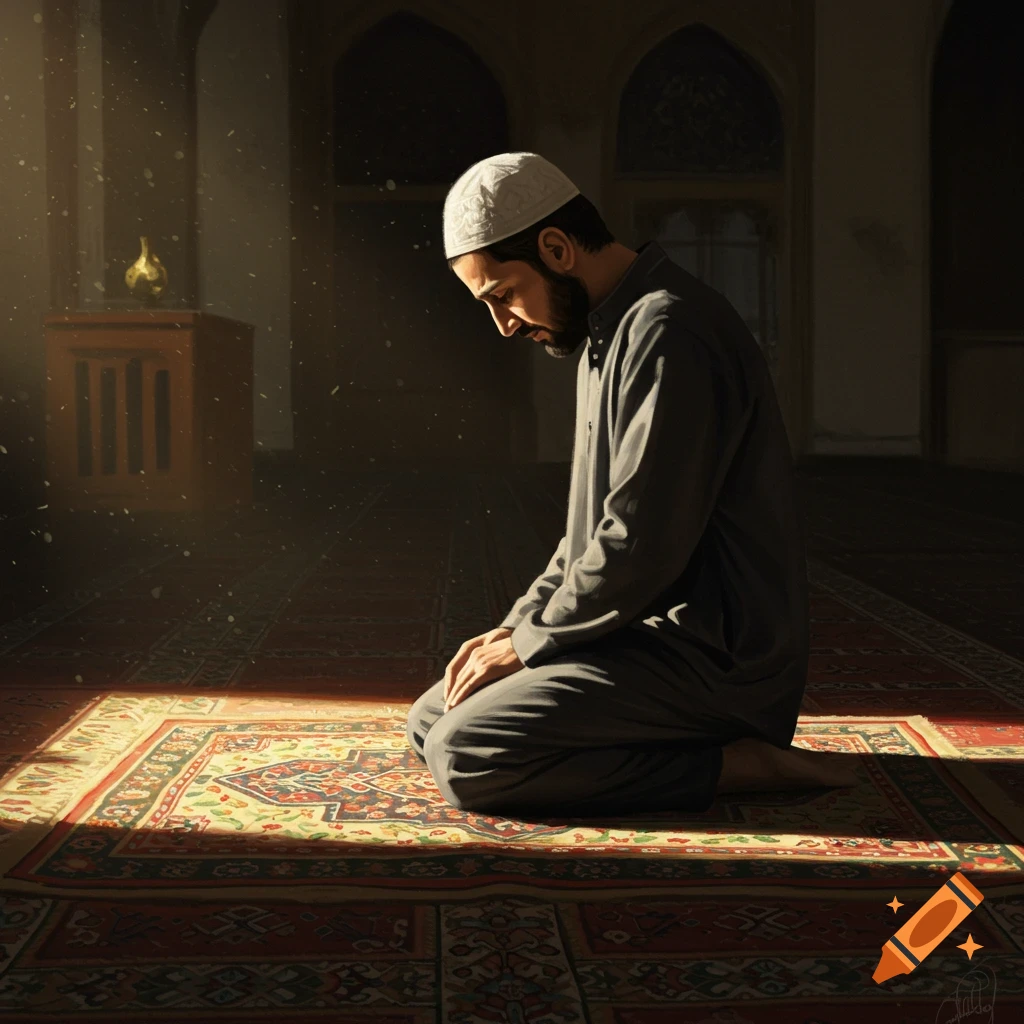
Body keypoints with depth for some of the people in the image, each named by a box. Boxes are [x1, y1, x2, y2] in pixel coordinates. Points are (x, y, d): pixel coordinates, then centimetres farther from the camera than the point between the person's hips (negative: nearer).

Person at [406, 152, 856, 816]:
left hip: (711, 658, -11)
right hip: (654, 630, 11)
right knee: (429, 722, 10)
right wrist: (515, 626, 8)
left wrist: (528, 641, -10)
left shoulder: (668, 331, -18)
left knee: (465, 759, -22)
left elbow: (641, 548, -24)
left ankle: (731, 766, -11)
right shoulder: (612, 334, 17)